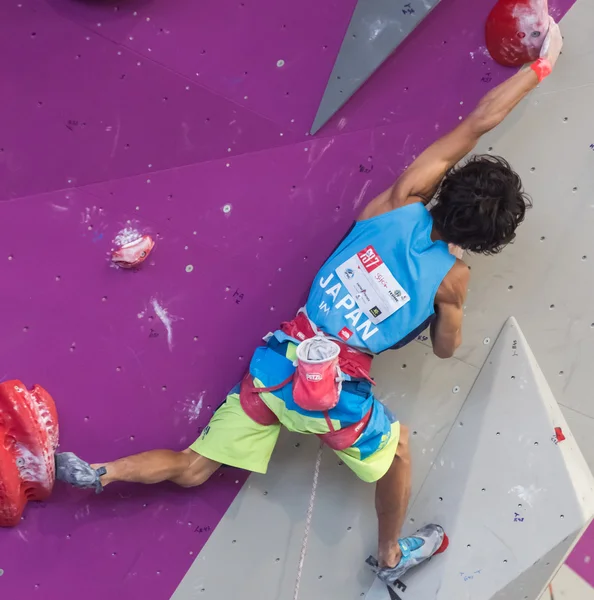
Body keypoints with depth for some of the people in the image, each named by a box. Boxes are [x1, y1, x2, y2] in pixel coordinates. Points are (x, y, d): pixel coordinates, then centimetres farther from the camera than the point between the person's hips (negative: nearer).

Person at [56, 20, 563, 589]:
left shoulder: (399, 204, -3)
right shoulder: (452, 276, -7)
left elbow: (475, 123, 3)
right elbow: (445, 349, 12)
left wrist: (537, 66, 9)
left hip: (278, 360, 3)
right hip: (335, 394, -3)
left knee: (191, 470, 17)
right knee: (397, 445, 30)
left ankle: (103, 472, 0)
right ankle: (390, 556, 44)